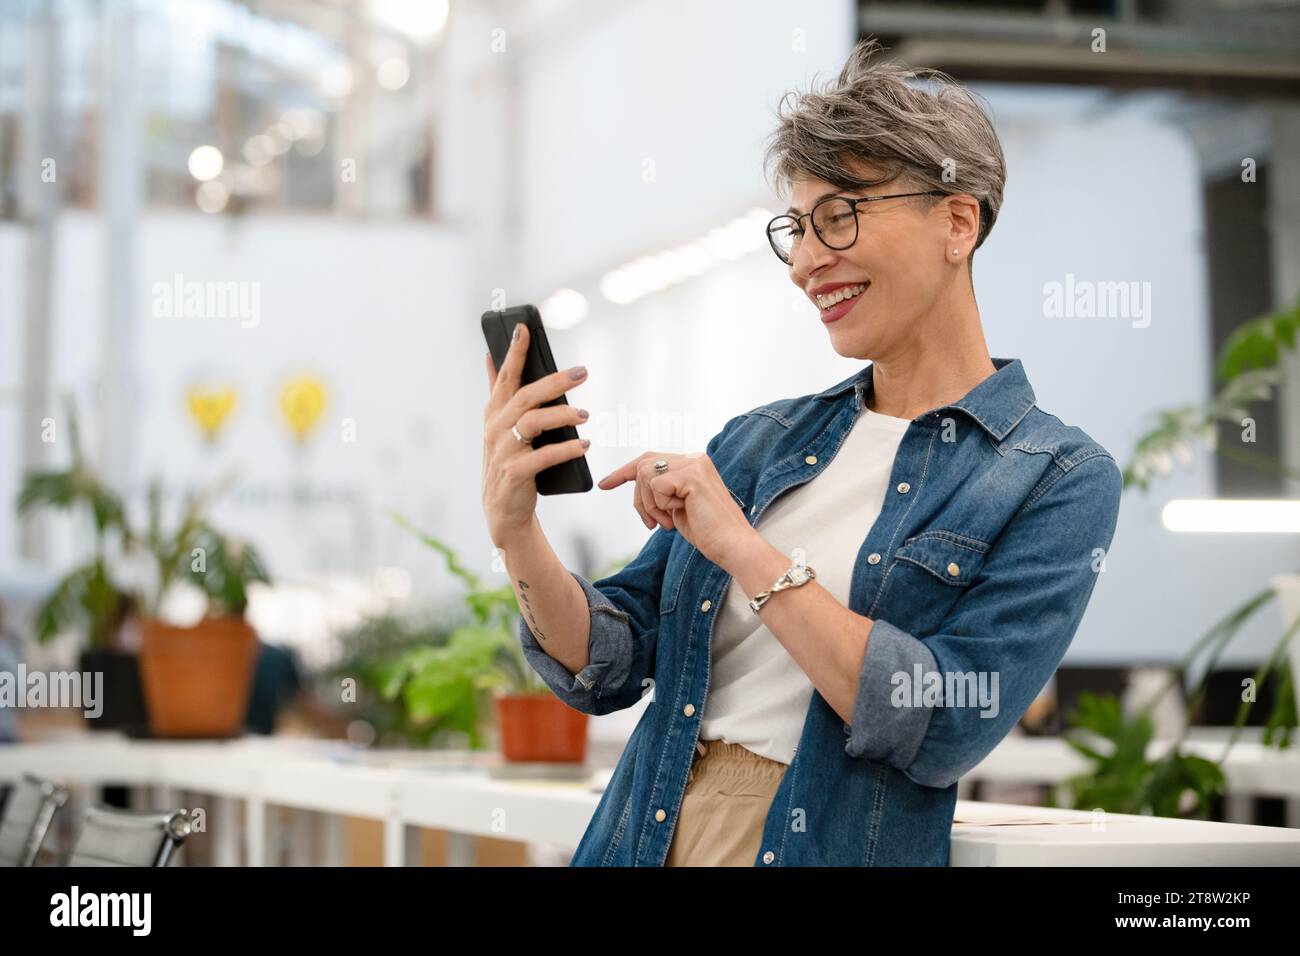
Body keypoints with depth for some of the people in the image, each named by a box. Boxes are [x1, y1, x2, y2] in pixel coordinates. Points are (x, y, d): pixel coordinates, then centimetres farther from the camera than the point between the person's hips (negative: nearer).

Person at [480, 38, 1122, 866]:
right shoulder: (759, 442, 13)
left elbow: (945, 728, -14)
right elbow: (608, 666, 9)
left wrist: (745, 551, -13)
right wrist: (517, 534, -7)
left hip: (826, 848, -4)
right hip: (646, 837, 4)